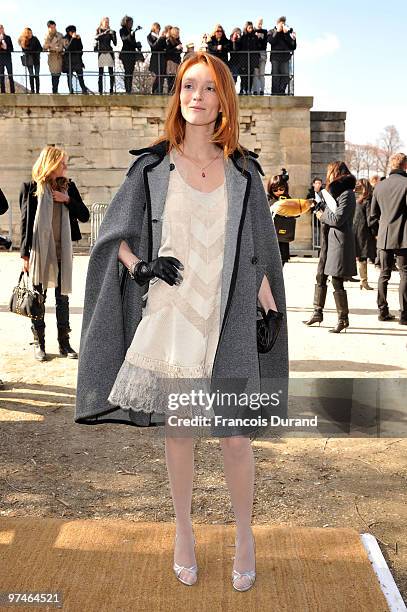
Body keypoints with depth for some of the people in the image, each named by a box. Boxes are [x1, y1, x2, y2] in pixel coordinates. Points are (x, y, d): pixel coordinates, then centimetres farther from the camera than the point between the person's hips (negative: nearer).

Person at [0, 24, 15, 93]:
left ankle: (12, 91, -1)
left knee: (10, 76, -2)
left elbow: (11, 49, 4)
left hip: (8, 59, -1)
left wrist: (6, 48, -14)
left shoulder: (8, 38, 6)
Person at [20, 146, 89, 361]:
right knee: (38, 298, 5)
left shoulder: (68, 187, 7)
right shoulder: (31, 188, -3)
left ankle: (64, 343, 18)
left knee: (63, 298, 9)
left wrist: (67, 200, -10)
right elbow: (25, 223, -3)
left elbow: (84, 216, 5)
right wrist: (25, 254, -6)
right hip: (39, 251, -3)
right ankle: (38, 343, 16)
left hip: (62, 252, 3)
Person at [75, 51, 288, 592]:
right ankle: (184, 531, 33)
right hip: (169, 316, 0)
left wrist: (266, 310, 3)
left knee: (235, 437, 1)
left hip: (226, 322, 0)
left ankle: (245, 535, 27)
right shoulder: (152, 166, 4)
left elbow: (262, 251, 9)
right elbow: (117, 233, 11)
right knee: (177, 430, 10)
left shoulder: (243, 171, 6)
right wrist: (138, 267, -8)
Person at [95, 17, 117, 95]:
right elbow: (96, 38, -13)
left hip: (109, 52, 1)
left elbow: (115, 43, 3)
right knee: (100, 72, -5)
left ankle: (112, 89, -8)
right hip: (101, 53, 0)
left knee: (111, 72, -7)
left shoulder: (111, 31, 11)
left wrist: (113, 35, -12)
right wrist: (104, 33, -24)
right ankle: (100, 90, -5)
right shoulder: (99, 31, 10)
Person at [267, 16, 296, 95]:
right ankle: (275, 92, 1)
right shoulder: (272, 32, 10)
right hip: (275, 57, -2)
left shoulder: (288, 32, 14)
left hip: (285, 57, 2)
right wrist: (277, 32, -8)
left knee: (286, 76, -5)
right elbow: (271, 41, -9)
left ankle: (281, 91, 2)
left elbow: (291, 43, 1)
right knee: (275, 76, -3)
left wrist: (286, 33, -6)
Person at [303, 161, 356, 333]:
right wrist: (321, 211, 6)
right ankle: (318, 313, 21)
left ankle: (343, 318, 5)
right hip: (328, 242, 10)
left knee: (337, 282, -5)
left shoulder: (347, 194, -13)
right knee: (320, 278, 12)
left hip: (339, 243, -10)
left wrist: (322, 216, -5)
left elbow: (337, 219, -19)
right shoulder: (334, 192, 17)